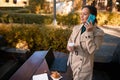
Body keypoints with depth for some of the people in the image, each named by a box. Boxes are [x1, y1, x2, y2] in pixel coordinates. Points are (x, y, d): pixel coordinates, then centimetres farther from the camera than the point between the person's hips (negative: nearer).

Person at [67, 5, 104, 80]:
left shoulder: (99, 32, -17)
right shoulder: (76, 28, 0)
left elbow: (92, 50, -25)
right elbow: (69, 41, 9)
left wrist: (89, 32, -28)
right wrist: (69, 47, -13)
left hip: (84, 66, -5)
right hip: (72, 62, 5)